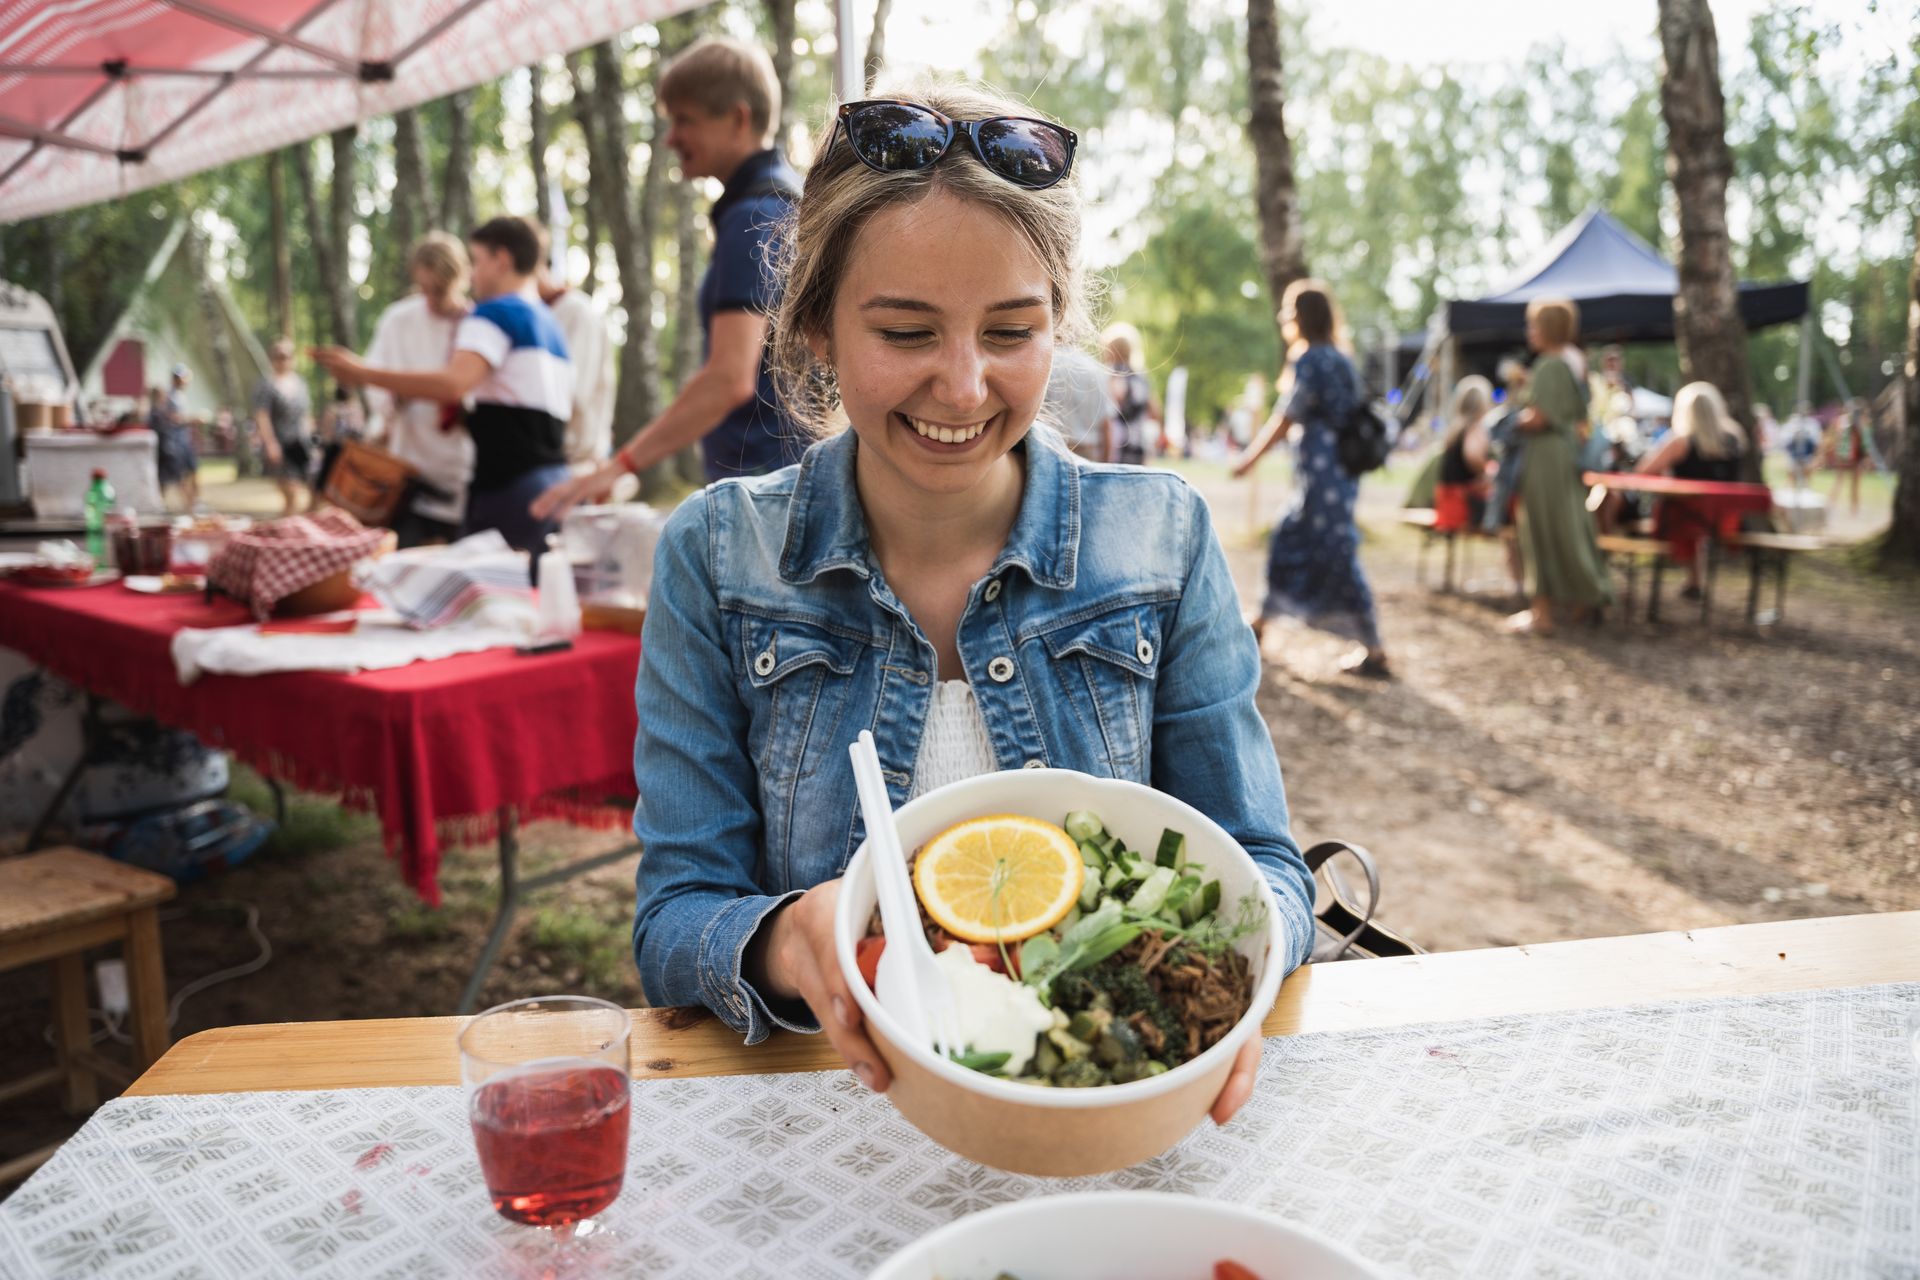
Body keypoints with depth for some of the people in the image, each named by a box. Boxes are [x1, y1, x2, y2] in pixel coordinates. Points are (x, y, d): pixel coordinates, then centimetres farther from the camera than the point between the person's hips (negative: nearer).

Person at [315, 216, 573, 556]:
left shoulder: (495, 312, -6)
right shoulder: (551, 326, 21)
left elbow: (454, 383, -23)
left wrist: (363, 373, -18)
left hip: (510, 487, -9)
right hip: (554, 481, 9)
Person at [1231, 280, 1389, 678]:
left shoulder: (1311, 360, -12)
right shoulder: (1337, 358, 14)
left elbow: (1288, 417, -12)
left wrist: (1250, 457, -3)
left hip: (1324, 473, -10)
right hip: (1337, 470, 10)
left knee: (1337, 558, -4)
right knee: (1288, 537, 16)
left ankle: (1375, 653, 1)